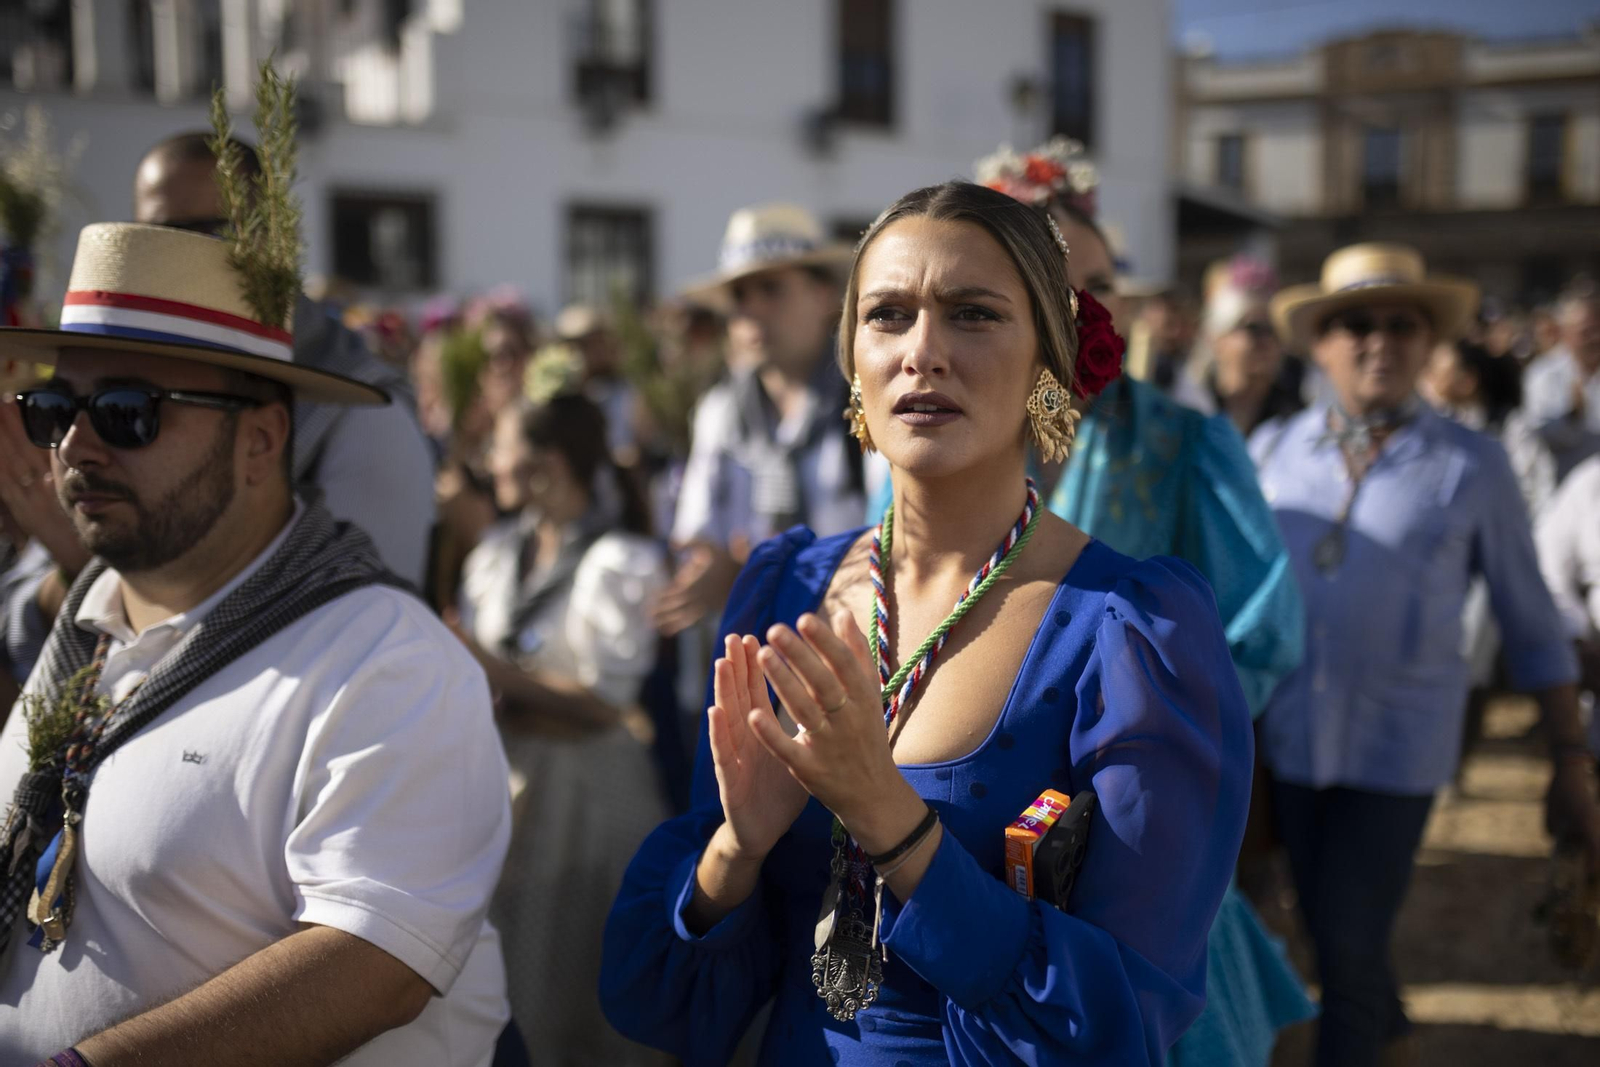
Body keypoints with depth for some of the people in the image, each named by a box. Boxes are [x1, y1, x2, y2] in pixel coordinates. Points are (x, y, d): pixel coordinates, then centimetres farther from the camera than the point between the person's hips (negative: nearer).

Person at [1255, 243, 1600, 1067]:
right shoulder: (1282, 449, 0)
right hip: (1291, 738, 3)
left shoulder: (1470, 465, -6)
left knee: (1349, 946, -3)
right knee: (1326, 930, 17)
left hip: (1396, 748, -3)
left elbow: (1532, 623, -1)